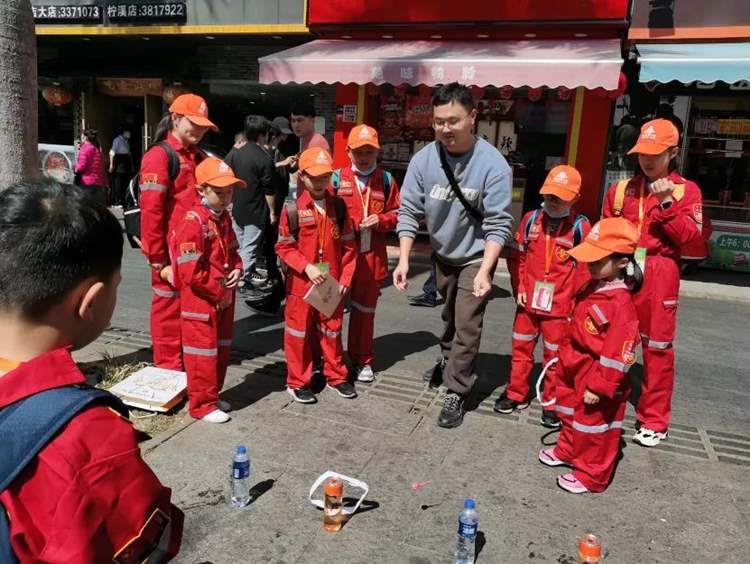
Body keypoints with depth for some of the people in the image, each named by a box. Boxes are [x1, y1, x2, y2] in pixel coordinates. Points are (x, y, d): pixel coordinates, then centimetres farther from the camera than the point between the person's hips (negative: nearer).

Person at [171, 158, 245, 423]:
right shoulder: (192, 222, -20)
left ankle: (213, 395, 34)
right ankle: (202, 405, 17)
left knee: (222, 349, 18)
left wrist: (237, 269, -2)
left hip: (224, 299, 9)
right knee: (203, 353, 3)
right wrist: (219, 291, -16)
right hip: (201, 301, -9)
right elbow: (190, 272, -23)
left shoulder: (224, 217, 7)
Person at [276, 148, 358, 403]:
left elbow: (348, 245, 3)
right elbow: (284, 247, -6)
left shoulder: (338, 206, 1)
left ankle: (336, 376, 31)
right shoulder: (292, 209, -9)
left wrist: (345, 278, -2)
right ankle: (298, 382, 22)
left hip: (333, 282, 3)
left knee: (332, 329, 15)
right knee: (299, 331, 8)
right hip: (301, 282, -3)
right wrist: (306, 267, -17)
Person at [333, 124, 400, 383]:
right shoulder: (337, 178, -1)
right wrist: (350, 224, -14)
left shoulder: (386, 180, 4)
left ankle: (363, 360, 28)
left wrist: (381, 220, -11)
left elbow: (397, 213, 9)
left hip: (372, 258, 2)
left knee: (364, 311, 13)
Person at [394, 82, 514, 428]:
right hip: (442, 253, 4)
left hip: (476, 256, -4)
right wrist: (404, 260, -20)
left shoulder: (492, 163, -26)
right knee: (449, 316, 24)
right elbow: (409, 211, -13)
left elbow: (498, 224, -25)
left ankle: (456, 393, 10)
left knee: (467, 325, -5)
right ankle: (449, 360, 50)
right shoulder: (423, 159, -17)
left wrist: (484, 271, -34)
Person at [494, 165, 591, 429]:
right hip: (528, 301, 4)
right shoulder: (531, 219, 0)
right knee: (521, 348, 16)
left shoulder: (580, 226, -9)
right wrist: (520, 289, 3)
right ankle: (516, 394, 32)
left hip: (559, 305, -3)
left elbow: (584, 268, -6)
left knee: (555, 356, 9)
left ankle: (552, 404, 23)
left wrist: (577, 303, -6)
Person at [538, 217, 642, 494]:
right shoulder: (593, 287, 1)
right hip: (575, 371, 9)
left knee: (594, 426, 9)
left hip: (597, 378, -9)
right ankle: (568, 451, 49)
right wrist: (565, 356, 20)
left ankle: (592, 476, 27)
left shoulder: (620, 304, -29)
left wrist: (599, 387, -22)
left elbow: (617, 354, -27)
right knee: (570, 414, 26)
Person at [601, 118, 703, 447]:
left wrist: (666, 204, -14)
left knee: (658, 347, 1)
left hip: (659, 276, -2)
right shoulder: (621, 189, 12)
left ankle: (654, 421, 13)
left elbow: (690, 236, -5)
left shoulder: (686, 190, 4)